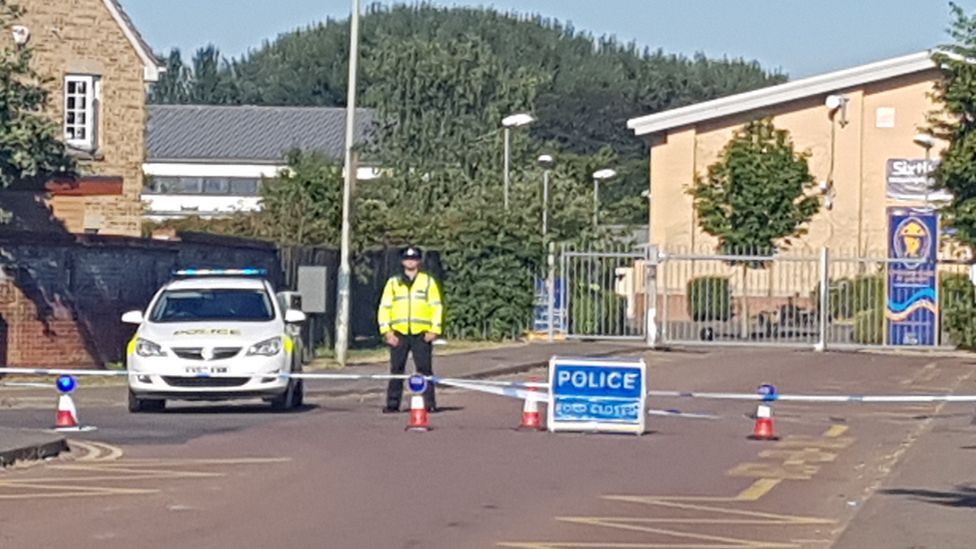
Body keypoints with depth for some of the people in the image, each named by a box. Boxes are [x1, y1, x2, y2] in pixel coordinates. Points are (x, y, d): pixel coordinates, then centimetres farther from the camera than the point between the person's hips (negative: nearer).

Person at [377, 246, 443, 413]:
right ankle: (392, 403, 4)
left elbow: (437, 307, 6)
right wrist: (386, 331, -2)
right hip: (399, 334, 1)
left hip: (422, 334, -1)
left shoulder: (428, 281, 9)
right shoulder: (393, 283, 12)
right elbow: (384, 307, 9)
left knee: (425, 370, -4)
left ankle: (429, 403, -2)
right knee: (396, 370, 1)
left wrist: (434, 330, -4)